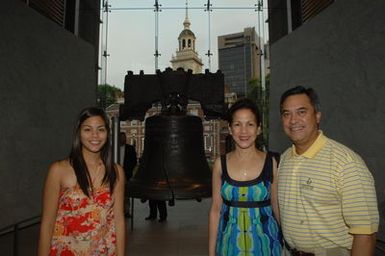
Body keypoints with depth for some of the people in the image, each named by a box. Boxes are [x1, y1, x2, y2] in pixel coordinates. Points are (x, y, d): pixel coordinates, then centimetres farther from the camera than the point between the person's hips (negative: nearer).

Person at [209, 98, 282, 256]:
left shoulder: (271, 163, -8)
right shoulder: (220, 164, -5)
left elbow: (277, 207, 1)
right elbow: (215, 209, -1)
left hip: (263, 242, -1)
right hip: (231, 242, 1)